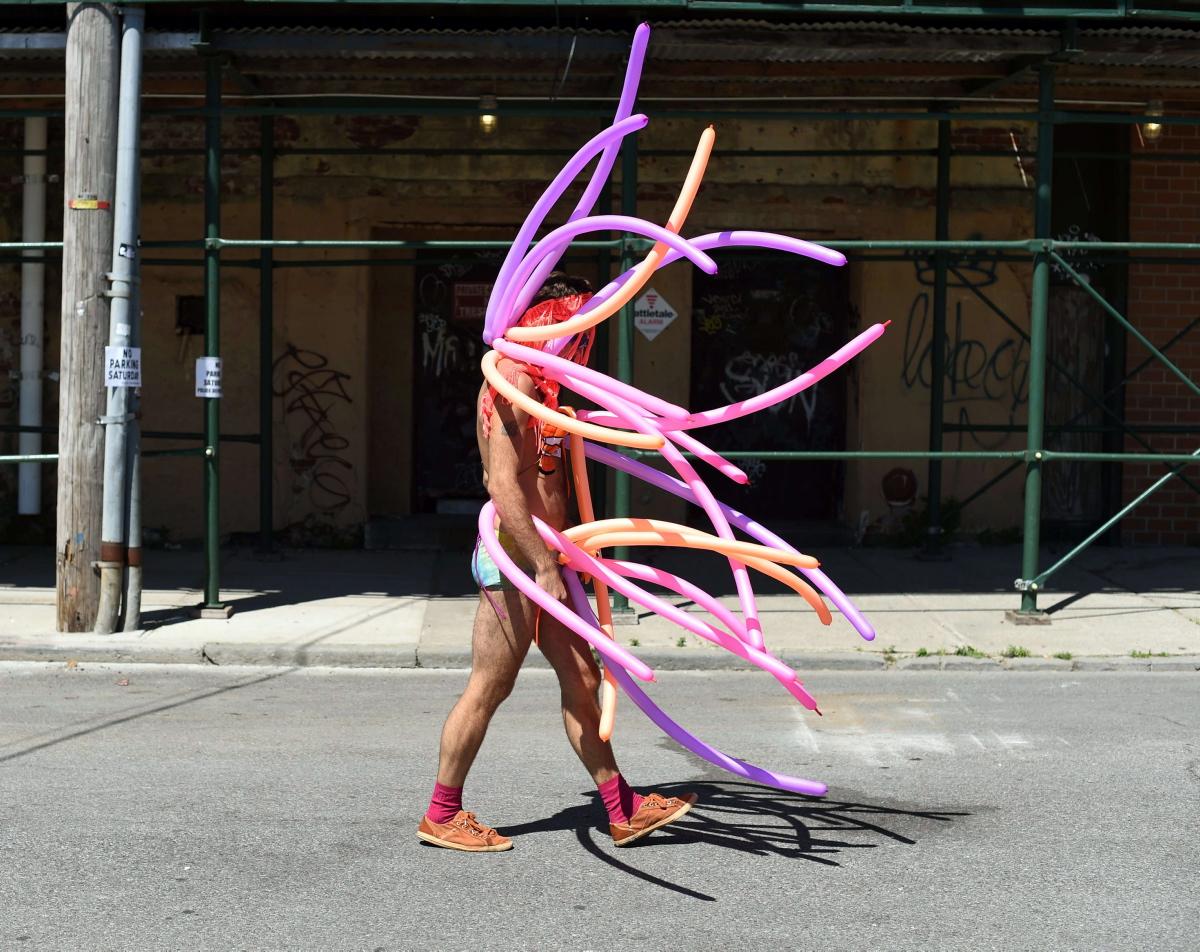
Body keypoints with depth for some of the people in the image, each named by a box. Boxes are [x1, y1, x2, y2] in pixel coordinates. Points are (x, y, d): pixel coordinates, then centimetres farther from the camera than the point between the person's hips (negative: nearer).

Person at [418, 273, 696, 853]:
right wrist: (545, 566, -24)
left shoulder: (538, 386, 17)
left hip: (537, 558, 10)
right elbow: (503, 485, -24)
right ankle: (441, 816, 12)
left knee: (581, 681, 10)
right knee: (488, 690, -1)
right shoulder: (514, 383, -15)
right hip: (514, 557, -10)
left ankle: (622, 811, 15)